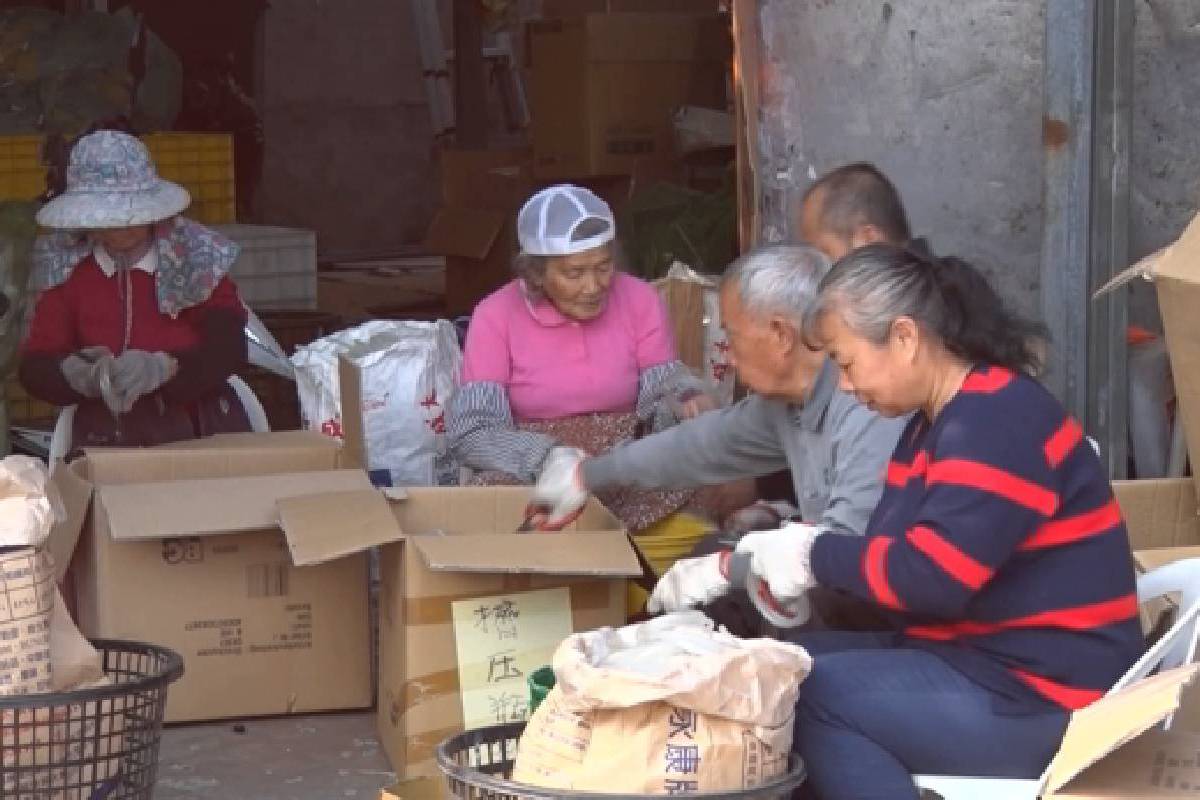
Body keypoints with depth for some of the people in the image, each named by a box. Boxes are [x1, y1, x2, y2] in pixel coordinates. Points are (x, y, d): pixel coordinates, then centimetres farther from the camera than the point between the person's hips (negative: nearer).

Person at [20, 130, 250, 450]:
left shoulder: (197, 258, 0)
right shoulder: (66, 269, 5)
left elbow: (227, 348, -9)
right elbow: (35, 367, 2)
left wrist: (161, 368, -27)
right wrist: (76, 374, -21)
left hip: (201, 436, -3)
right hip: (106, 442, 4)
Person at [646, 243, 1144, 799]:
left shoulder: (998, 423, -19)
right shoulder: (938, 423, 14)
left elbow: (931, 578, -27)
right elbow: (888, 553, 12)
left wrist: (813, 554, -12)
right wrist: (733, 566, 2)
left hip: (1042, 698, -10)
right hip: (973, 659, 10)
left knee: (810, 693, -17)